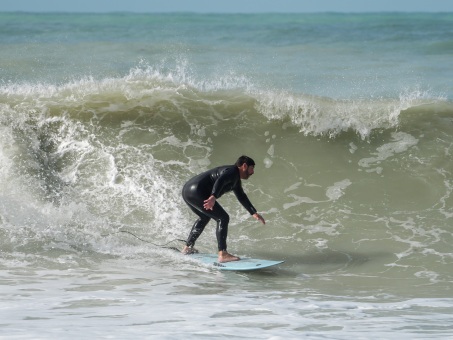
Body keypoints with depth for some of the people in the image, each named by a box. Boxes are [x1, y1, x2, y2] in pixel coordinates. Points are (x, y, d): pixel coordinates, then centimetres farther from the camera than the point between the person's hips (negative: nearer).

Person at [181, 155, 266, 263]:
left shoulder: (236, 181, 25)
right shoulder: (232, 171, -8)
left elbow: (242, 197, 38)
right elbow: (220, 181, -28)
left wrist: (254, 213, 35)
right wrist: (213, 197, -43)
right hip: (196, 192, -11)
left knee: (204, 217, 34)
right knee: (223, 218, -10)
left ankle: (188, 247, 43)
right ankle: (222, 254, -18)